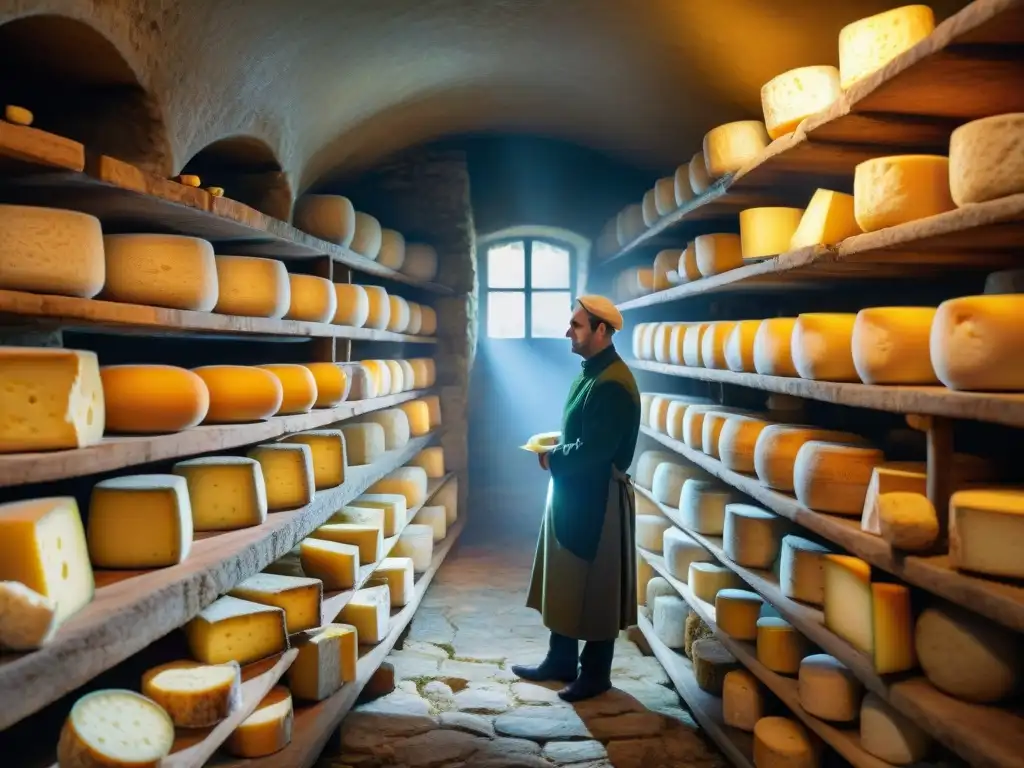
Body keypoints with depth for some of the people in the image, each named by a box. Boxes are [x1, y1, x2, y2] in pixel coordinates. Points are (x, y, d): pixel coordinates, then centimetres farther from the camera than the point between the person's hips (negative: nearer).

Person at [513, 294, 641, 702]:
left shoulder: (613, 384, -22)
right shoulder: (590, 373, 10)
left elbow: (594, 449, -25)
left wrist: (552, 459, -10)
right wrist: (556, 450, 2)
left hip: (598, 499, -10)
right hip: (572, 492, 10)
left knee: (595, 590, 5)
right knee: (564, 583, 18)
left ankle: (595, 674, 20)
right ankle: (561, 661, 32)